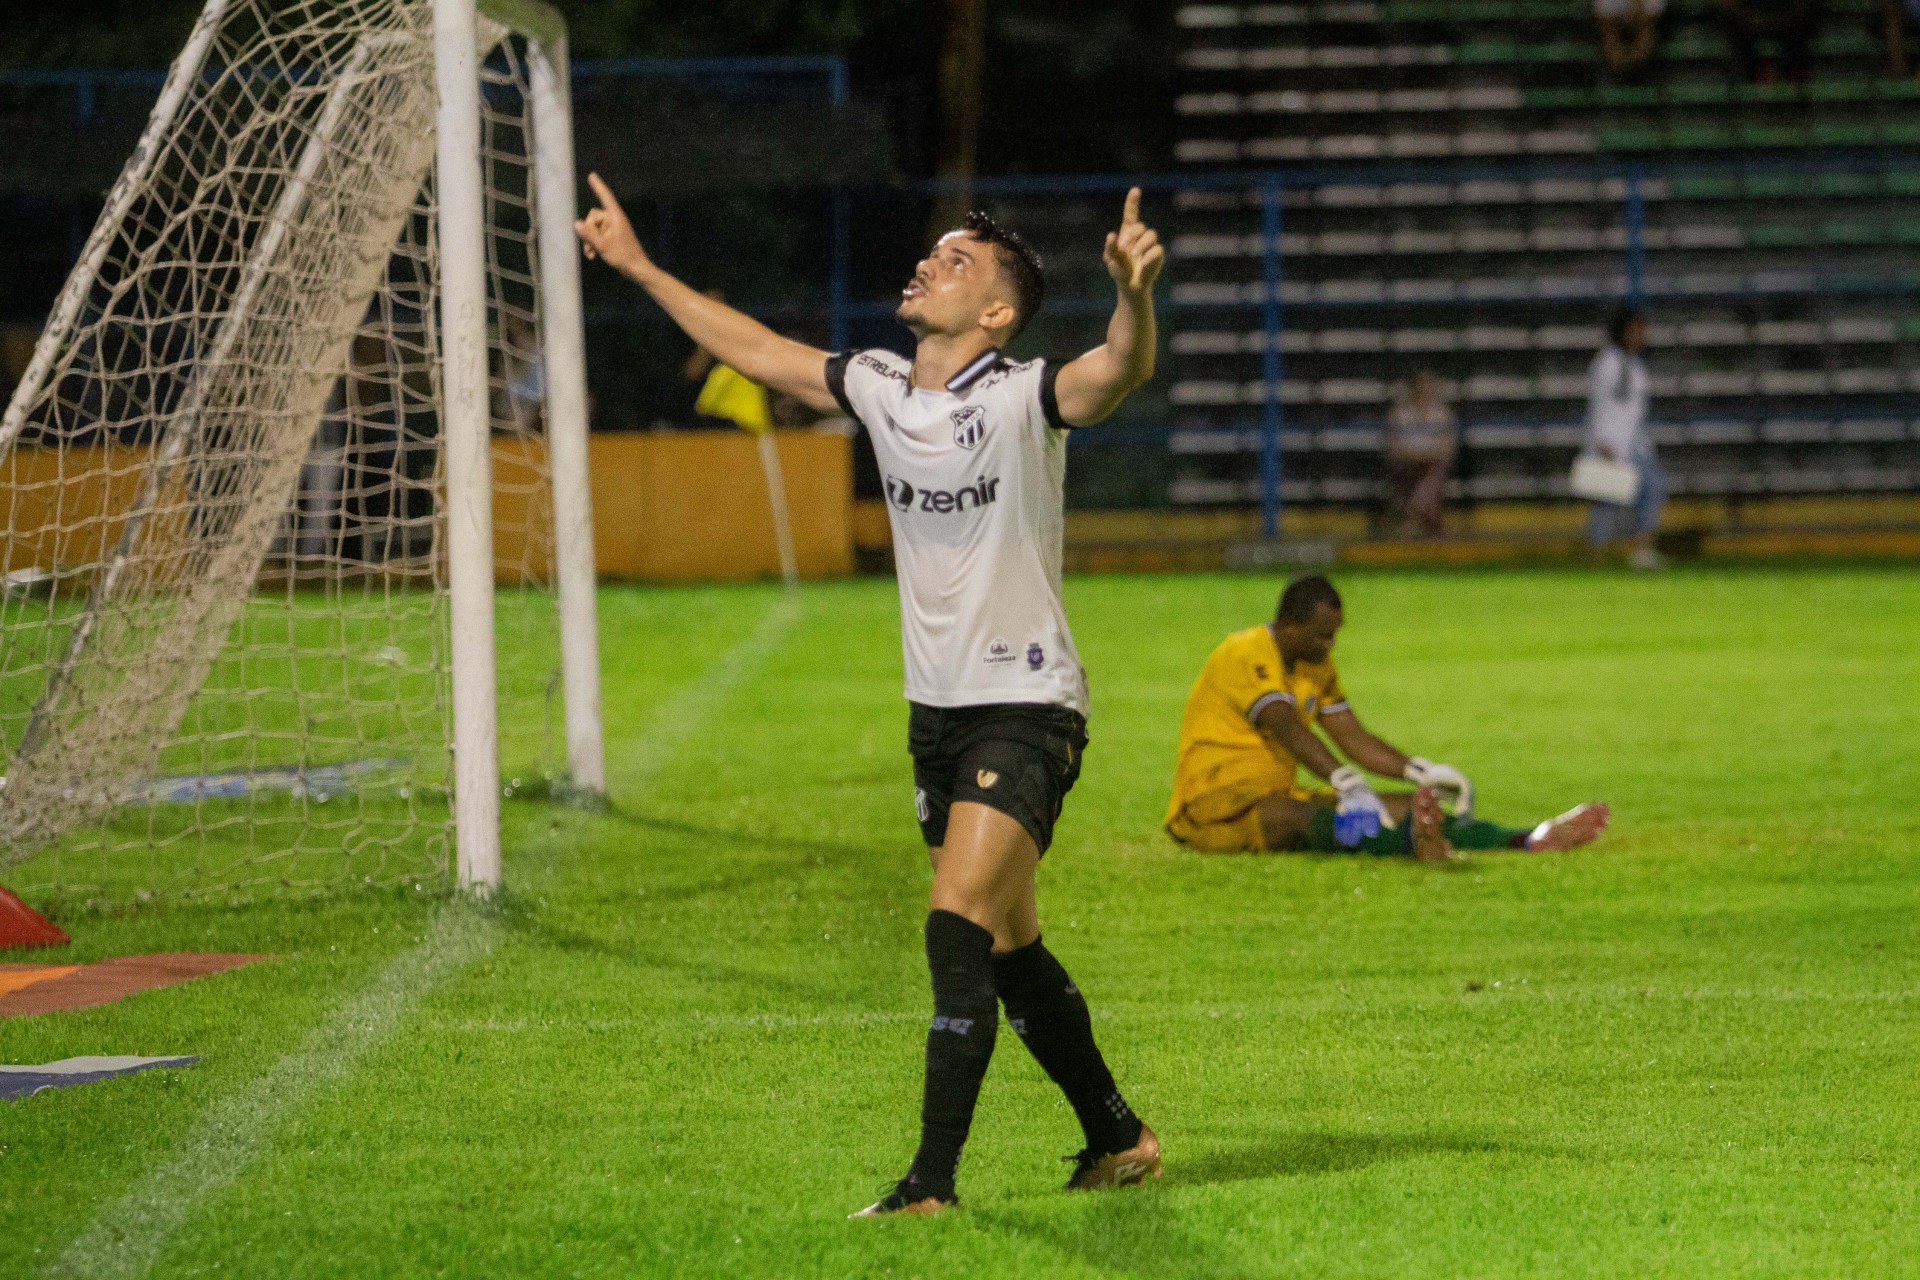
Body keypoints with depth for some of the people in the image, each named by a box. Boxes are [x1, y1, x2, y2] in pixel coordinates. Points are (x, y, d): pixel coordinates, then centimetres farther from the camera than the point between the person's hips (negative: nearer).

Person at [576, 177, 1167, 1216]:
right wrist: (640, 268, 23)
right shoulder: (879, 389, 4)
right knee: (1010, 951, 14)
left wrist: (1134, 294, -56)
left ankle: (932, 1182, -17)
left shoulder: (1023, 399, -15)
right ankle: (1117, 1139, 29)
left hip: (1025, 709, -7)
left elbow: (1122, 370, -34)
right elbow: (761, 354, 18)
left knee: (959, 923, -18)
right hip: (936, 710, 7)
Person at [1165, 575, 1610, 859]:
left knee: (1400, 806, -8)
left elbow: (1355, 739, 16)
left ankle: (1525, 840, -21)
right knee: (1303, 814, -40)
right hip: (1214, 807, -9)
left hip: (1280, 796, 9)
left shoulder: (1317, 666, 13)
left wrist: (1423, 773, 2)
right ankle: (1415, 842, -70)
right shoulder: (1244, 656, -17)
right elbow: (1288, 730, -32)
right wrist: (1347, 783, -45)